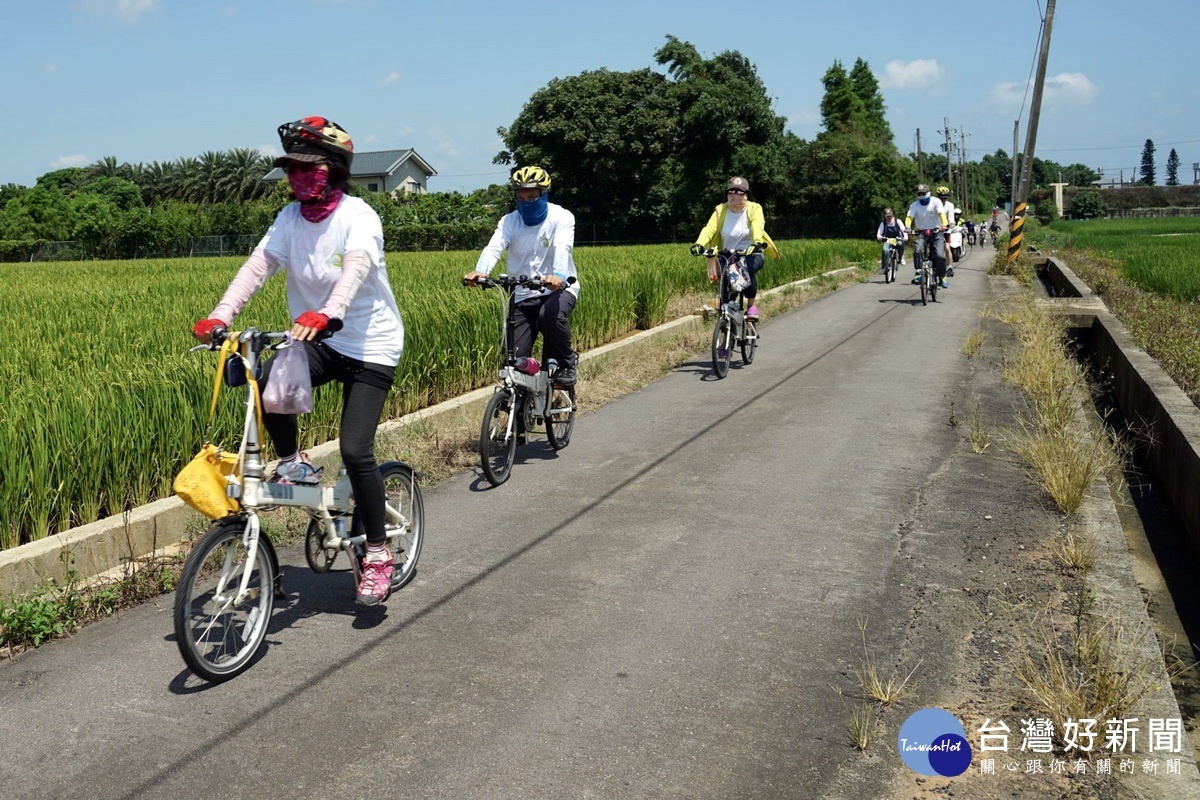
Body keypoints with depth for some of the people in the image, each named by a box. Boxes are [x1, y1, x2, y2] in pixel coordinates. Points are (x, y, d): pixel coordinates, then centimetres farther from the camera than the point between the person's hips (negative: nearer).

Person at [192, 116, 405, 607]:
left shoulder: (358, 215, -15)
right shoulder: (291, 218, 1)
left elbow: (355, 268, -34)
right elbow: (258, 265, -12)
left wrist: (326, 314, -53)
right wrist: (220, 315, -27)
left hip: (370, 346, -5)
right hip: (319, 343, 5)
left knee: (355, 450, -13)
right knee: (264, 381, -27)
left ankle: (378, 554, 5)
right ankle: (293, 463, 1)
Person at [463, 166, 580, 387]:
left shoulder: (561, 217, -6)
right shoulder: (509, 222, 1)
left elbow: (562, 249, -26)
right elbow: (493, 248, -17)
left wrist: (558, 275, -48)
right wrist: (480, 271, -40)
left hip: (559, 289, -3)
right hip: (523, 296, 3)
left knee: (551, 315, -37)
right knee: (515, 360, -7)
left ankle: (566, 362, -9)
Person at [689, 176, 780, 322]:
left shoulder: (754, 209, -5)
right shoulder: (720, 211, -2)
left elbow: (757, 227, -25)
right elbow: (709, 229, -18)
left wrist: (757, 242, -47)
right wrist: (699, 244, -39)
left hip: (750, 254, -1)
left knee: (749, 268, -35)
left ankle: (751, 306, -15)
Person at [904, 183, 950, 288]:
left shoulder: (935, 201, -8)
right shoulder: (914, 205, -4)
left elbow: (941, 214, -20)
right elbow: (909, 216, -17)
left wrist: (944, 225, -40)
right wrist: (907, 227, -39)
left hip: (936, 231, -1)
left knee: (940, 255, -14)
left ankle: (942, 277, 3)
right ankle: (918, 273, -22)